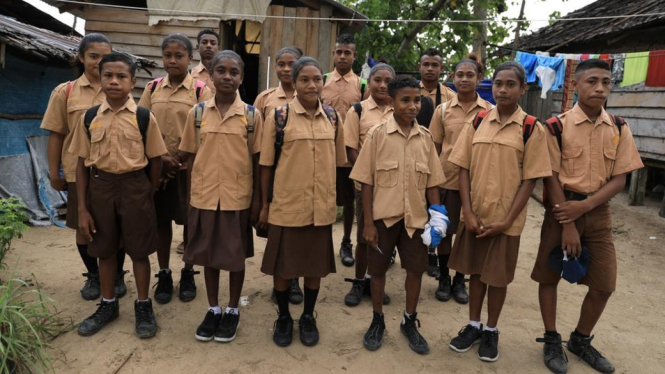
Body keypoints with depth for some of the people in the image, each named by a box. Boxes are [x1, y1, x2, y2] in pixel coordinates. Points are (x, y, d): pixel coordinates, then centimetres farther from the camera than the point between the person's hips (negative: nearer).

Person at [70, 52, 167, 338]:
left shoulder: (144, 117, -7)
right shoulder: (89, 118, 0)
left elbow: (155, 160, 0)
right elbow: (82, 163, 2)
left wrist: (149, 195, 1)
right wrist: (82, 208, 0)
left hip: (134, 186, -2)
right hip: (100, 186, 3)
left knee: (139, 250, 7)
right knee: (105, 249, 15)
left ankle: (143, 306, 25)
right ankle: (108, 304, 33)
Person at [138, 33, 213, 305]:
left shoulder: (200, 90, -5)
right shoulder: (152, 88, 5)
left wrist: (184, 160, -15)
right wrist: (159, 157, -9)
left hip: (189, 168, -2)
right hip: (157, 166, 3)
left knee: (190, 221, 8)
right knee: (161, 221, 10)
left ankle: (188, 273, 26)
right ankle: (164, 275, 26)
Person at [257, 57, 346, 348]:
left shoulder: (333, 118, 3)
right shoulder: (278, 116, -6)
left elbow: (337, 163, 10)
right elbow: (266, 165, -2)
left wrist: (332, 199, 11)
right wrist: (264, 205, -1)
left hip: (321, 207, 3)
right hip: (286, 205, -2)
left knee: (316, 264, 13)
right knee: (282, 264, 10)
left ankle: (308, 317, 34)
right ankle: (283, 317, 32)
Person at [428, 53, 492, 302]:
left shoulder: (489, 111, 0)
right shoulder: (443, 110, 1)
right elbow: (435, 147, 4)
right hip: (447, 179, 0)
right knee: (444, 230, 9)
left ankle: (459, 280, 26)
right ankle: (443, 279, 26)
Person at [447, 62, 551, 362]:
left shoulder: (532, 128, -7)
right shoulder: (477, 122, 1)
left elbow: (530, 179, -7)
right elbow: (464, 169, 1)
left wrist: (506, 220, -12)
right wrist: (468, 212, -8)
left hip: (506, 218, -3)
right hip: (474, 214, 3)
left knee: (497, 276, 9)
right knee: (475, 270, 14)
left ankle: (491, 331, 29)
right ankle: (473, 325, 32)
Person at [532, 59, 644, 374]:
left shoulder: (619, 128, 3)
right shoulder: (557, 126, -7)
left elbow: (619, 179, 1)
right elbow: (551, 177, -9)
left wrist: (584, 206, -15)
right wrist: (567, 225, -13)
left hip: (598, 212, 3)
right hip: (561, 210, -3)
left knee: (604, 284, 7)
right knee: (549, 276, 4)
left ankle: (581, 341, 29)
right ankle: (552, 340, 23)